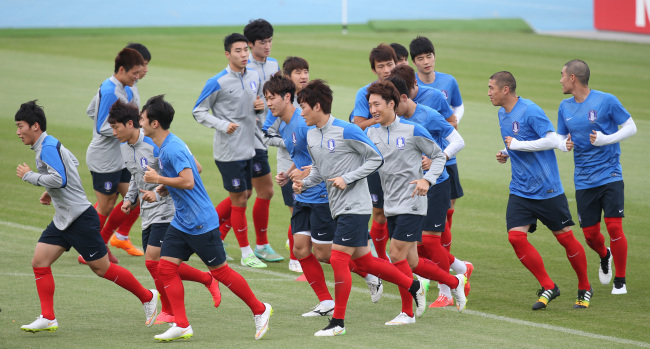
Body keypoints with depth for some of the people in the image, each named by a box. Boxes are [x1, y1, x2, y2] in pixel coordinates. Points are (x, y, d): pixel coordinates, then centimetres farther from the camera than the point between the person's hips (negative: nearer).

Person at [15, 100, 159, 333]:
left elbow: (59, 179, -30)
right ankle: (48, 318, -1)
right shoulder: (48, 146, 12)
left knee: (102, 268, -1)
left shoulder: (48, 147, -19)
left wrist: (29, 176, -19)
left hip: (80, 218, -10)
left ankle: (148, 297, 15)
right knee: (39, 262, -1)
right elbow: (73, 163, 29)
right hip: (63, 219, 10)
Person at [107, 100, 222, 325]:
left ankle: (168, 311, 2)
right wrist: (130, 199, 12)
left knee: (153, 260, -14)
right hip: (148, 213, 9)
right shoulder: (124, 146, 9)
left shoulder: (155, 145, -19)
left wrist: (158, 193, -28)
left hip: (167, 210, -9)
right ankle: (208, 279, 20)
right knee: (162, 265, 5)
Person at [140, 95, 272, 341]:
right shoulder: (165, 146, 10)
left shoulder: (173, 148, -21)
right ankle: (181, 325, 0)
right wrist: (166, 187, 14)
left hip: (201, 223, -10)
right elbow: (195, 167, 23)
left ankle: (260, 310, 16)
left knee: (219, 270, 0)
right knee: (166, 267, 0)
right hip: (181, 222, 10)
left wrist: (158, 179, -21)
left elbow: (188, 182, -30)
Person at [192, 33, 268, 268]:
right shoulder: (218, 83, -14)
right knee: (239, 200, -2)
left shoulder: (254, 77, 6)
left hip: (248, 148, 7)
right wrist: (222, 125, -20)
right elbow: (198, 112, -7)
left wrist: (260, 107, -2)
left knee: (244, 195, 14)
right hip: (229, 150, -7)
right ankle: (246, 253, 8)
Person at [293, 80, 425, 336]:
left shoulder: (346, 131, -16)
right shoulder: (311, 135, 8)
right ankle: (413, 286, 29)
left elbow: (376, 159, -10)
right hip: (338, 207, 8)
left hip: (355, 206, -8)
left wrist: (347, 179, -17)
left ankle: (338, 322, -4)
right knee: (362, 260, 13)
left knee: (338, 259, -11)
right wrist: (304, 183, 1)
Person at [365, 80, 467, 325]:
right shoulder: (371, 133, 6)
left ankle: (407, 312, -2)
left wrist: (427, 179, -14)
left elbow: (439, 156, 1)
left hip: (411, 202, -6)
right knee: (411, 263, 8)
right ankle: (455, 282, 30)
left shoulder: (412, 131, -8)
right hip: (391, 206, 6)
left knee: (397, 254, -12)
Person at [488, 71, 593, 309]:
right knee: (516, 236, -9)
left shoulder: (529, 110, -15)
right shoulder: (502, 114, 10)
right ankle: (548, 287, 3)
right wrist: (506, 154, 7)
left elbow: (552, 140, -23)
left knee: (565, 237, 1)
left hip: (547, 189, -7)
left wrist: (517, 145, -20)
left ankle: (585, 288, 20)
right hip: (520, 190, 7)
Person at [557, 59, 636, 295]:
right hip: (583, 180, 4)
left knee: (614, 226, -13)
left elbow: (631, 127, -3)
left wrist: (605, 139, -18)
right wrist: (565, 145, -7)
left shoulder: (606, 101, -8)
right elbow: (560, 138, 17)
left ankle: (620, 281, 3)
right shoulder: (565, 107, 8)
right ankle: (605, 256, 38)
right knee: (590, 234, 3)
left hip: (609, 175, -4)